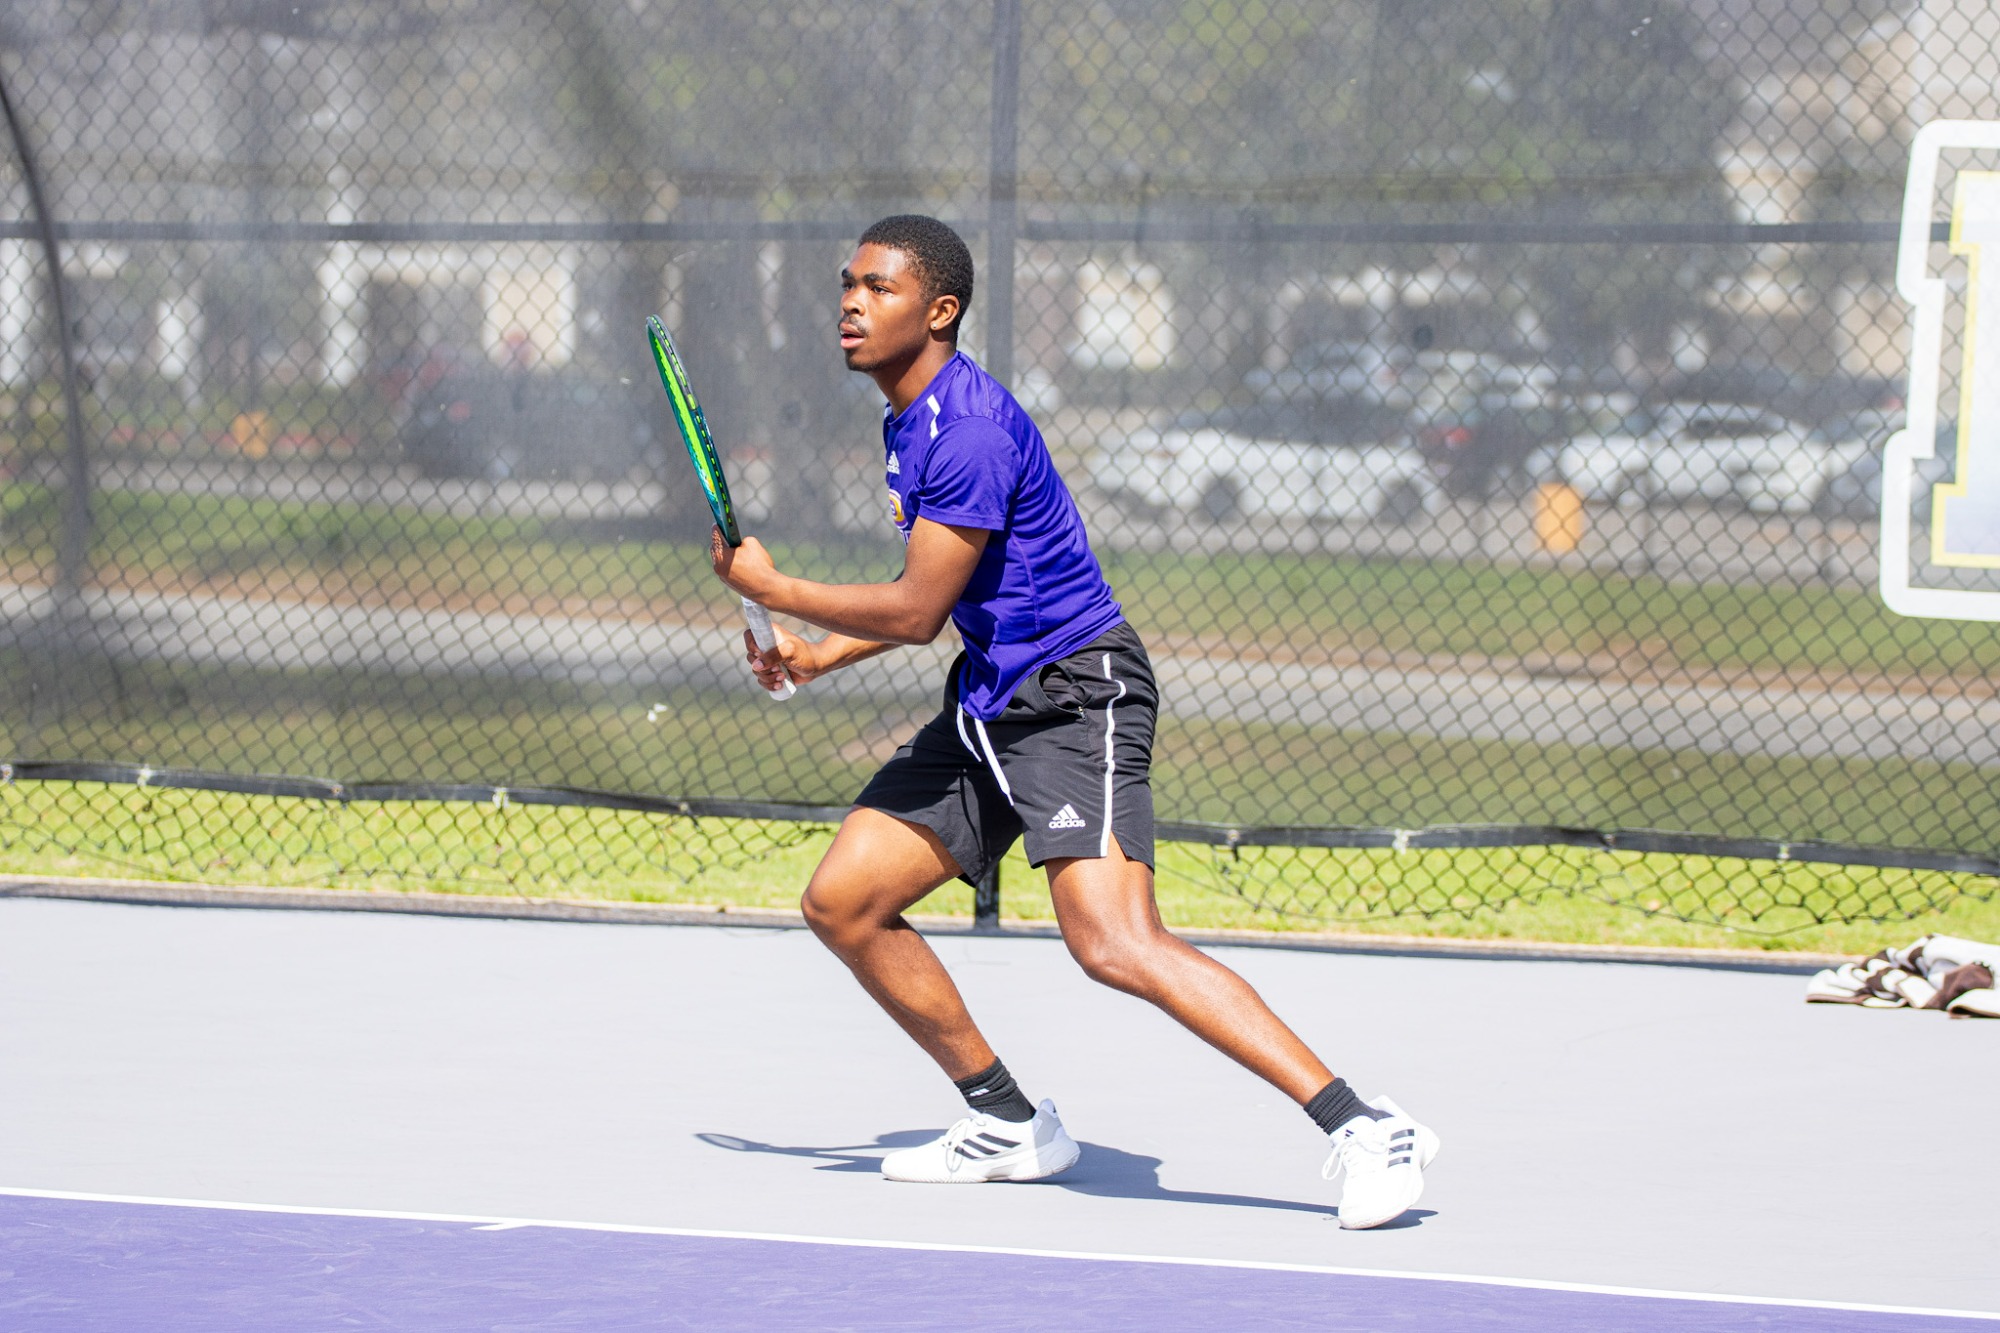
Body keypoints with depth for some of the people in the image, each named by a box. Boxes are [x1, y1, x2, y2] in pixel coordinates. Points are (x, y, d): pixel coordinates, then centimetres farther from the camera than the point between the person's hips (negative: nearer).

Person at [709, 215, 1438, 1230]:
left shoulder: (970, 429, -19)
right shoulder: (908, 418, 14)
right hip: (986, 704, 11)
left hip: (1075, 695, -10)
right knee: (843, 900, 7)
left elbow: (917, 610, -18)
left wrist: (771, 589, -6)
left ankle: (1363, 1131, -26)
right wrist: (821, 652, 19)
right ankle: (1007, 1123, 20)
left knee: (1115, 944, -25)